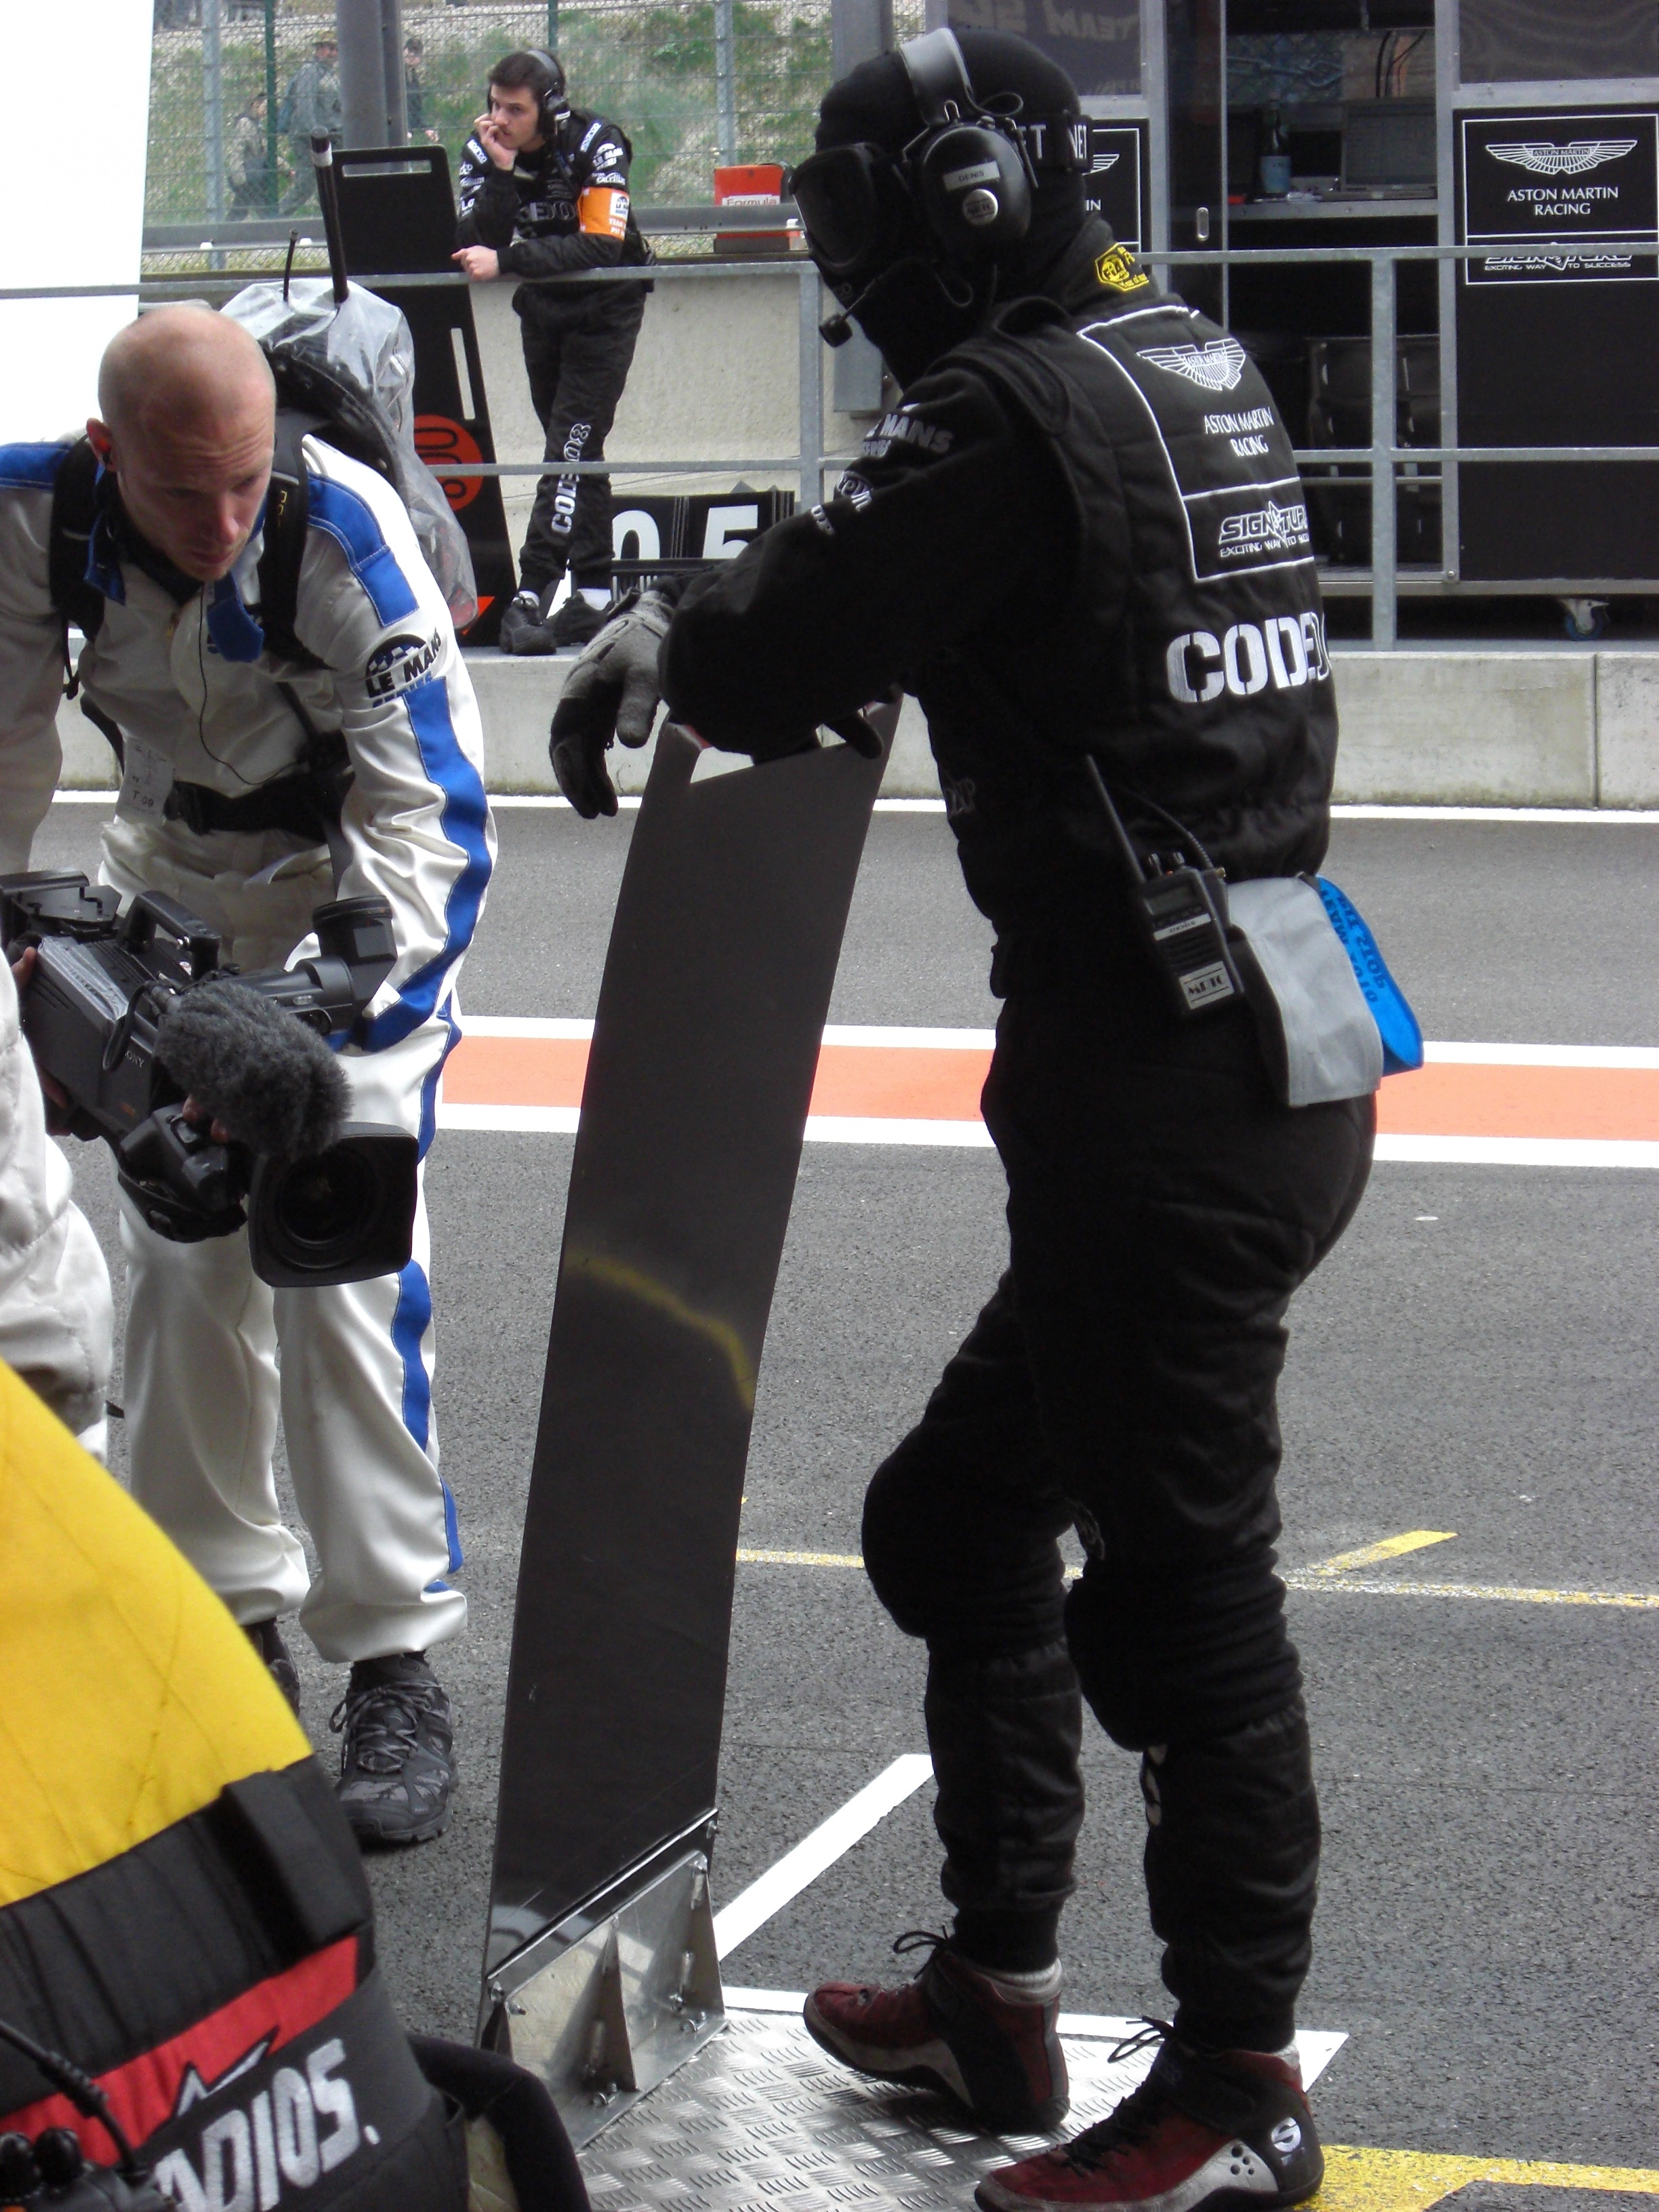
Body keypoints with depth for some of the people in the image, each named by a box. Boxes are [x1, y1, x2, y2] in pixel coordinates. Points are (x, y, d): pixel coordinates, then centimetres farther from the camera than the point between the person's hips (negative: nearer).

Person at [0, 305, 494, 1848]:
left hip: (356, 902, -4)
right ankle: (230, 1619, 22)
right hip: (169, 892, 4)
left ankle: (395, 1666, -6)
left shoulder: (347, 538, -31)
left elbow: (425, 823, -31)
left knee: (340, 1277, -14)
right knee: (176, 1266, 6)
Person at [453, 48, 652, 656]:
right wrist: (502, 173, -33)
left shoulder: (594, 144, -23)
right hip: (542, 309, 5)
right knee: (575, 450, 10)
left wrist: (507, 260, -39)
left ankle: (533, 595, -23)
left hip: (604, 308, -5)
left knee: (572, 443, -16)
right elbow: (477, 245, -21)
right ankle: (593, 594, 15)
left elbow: (602, 246, -34)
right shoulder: (483, 151, -11)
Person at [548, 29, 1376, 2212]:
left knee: (1180, 1574, -1)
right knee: (966, 1511, 20)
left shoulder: (1016, 411, -16)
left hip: (1167, 1085, -10)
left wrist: (665, 642, 8)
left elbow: (777, 661, -13)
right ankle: (995, 1991, 30)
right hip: (1273, 1045, 10)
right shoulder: (1193, 365, 12)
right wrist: (691, 628, 14)